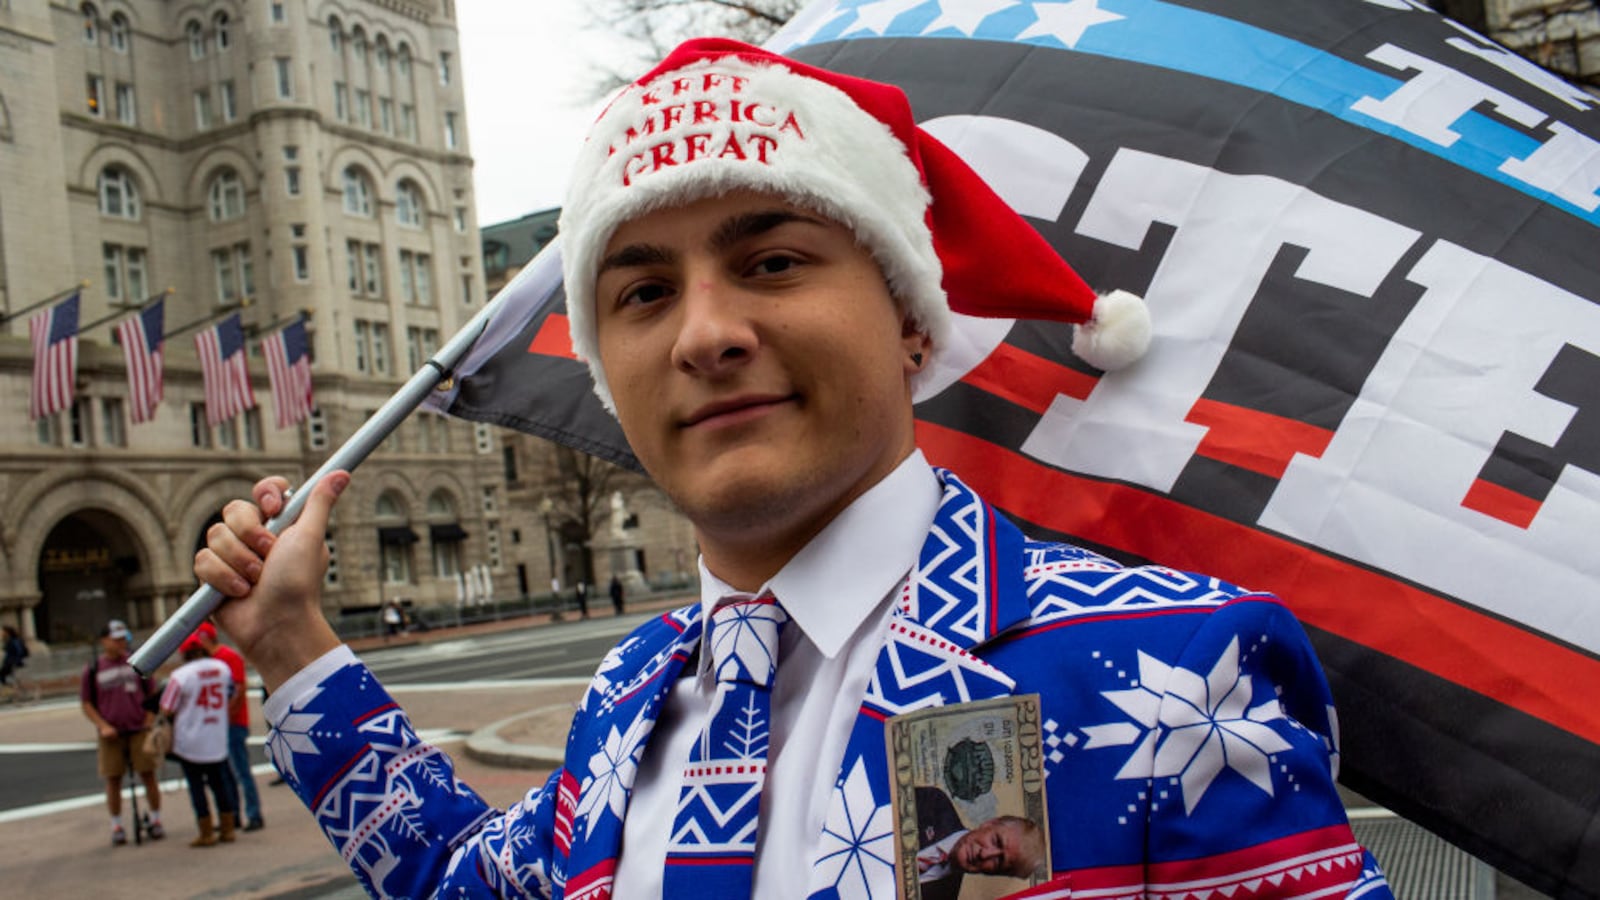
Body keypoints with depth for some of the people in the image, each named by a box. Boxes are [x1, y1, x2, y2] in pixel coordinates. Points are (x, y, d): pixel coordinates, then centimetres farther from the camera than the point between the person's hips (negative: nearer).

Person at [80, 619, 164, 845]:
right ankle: (116, 826, 15)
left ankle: (155, 820, 14)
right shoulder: (93, 669, 2)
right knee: (113, 780, 3)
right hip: (111, 734, 0)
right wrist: (103, 726, -6)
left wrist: (149, 722, 0)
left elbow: (151, 695, 11)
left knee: (148, 775, 1)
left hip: (139, 731, 0)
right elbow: (86, 703, 7)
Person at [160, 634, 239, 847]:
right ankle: (227, 829, 18)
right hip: (218, 739, 4)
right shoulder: (223, 668, -1)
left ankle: (206, 833, 10)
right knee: (220, 783, 14)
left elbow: (166, 709, -10)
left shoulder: (181, 675, -16)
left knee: (196, 786, 6)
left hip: (190, 741, -4)